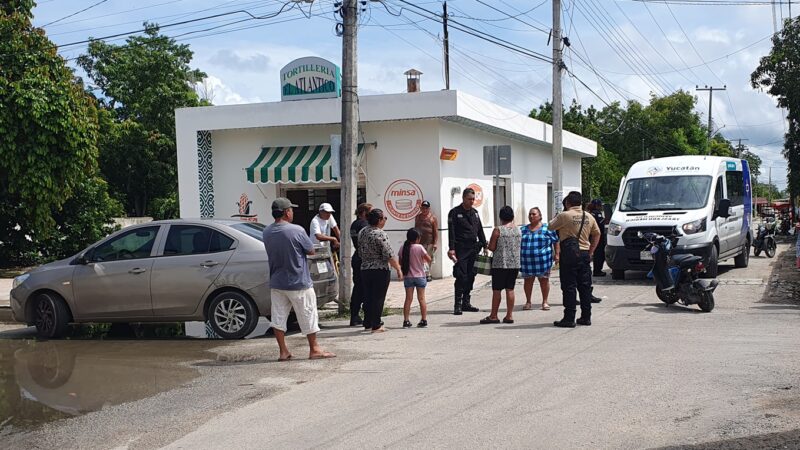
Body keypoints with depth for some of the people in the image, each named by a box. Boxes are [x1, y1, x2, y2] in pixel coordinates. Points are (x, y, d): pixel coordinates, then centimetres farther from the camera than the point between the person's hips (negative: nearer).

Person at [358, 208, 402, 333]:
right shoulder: (380, 234, -17)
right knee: (378, 298, 1)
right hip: (380, 271, -7)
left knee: (368, 297, 15)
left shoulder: (362, 232, 6)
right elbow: (389, 256, -17)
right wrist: (398, 269, -8)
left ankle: (368, 323, 23)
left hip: (364, 270, 7)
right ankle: (376, 326, 4)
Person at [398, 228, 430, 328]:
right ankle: (424, 320, 8)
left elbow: (400, 262, 4)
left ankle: (406, 321, 3)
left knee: (408, 299, 6)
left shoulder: (403, 248, -2)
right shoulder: (419, 247, -12)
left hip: (407, 277, 2)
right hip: (420, 276, -2)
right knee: (421, 298, 5)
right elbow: (429, 260, -7)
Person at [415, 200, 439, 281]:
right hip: (419, 242, 4)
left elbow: (436, 231, -3)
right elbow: (415, 229, 20)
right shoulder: (418, 217, 14)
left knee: (429, 259, -1)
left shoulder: (433, 218, 0)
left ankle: (428, 274, 8)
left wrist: (435, 243, -10)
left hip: (429, 243, -4)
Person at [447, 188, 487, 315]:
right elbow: (451, 232, -9)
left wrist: (484, 245, 14)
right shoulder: (455, 212, -3)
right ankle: (458, 305, -6)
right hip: (461, 249, -6)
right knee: (461, 276, -10)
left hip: (473, 248, 6)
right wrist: (451, 248, -17)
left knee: (471, 276, 7)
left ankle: (466, 303, 15)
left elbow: (480, 230, 21)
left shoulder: (475, 212, 16)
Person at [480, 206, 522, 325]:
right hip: (515, 264, 5)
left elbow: (491, 247, -10)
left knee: (496, 290, 2)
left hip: (500, 264, -5)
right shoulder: (518, 230, 5)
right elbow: (519, 246, 13)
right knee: (510, 289, 8)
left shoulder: (497, 230, -10)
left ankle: (493, 316, 7)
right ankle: (509, 315, 8)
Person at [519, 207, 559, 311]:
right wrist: (518, 257, 11)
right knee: (528, 281, 6)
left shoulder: (547, 228, 2)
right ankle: (528, 302, 17)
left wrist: (556, 254, -3)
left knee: (544, 281, 4)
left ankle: (545, 302, 15)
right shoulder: (523, 229, 12)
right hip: (527, 261, 3)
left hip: (543, 259, -3)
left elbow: (556, 241, 3)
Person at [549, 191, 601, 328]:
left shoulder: (564, 216, -9)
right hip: (585, 254, 5)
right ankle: (586, 317, 15)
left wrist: (558, 217, 17)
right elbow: (597, 234, 16)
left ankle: (569, 319, -3)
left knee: (569, 287, -3)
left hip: (569, 254, -5)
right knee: (585, 286, 10)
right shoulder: (589, 217, 9)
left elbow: (551, 226, 2)